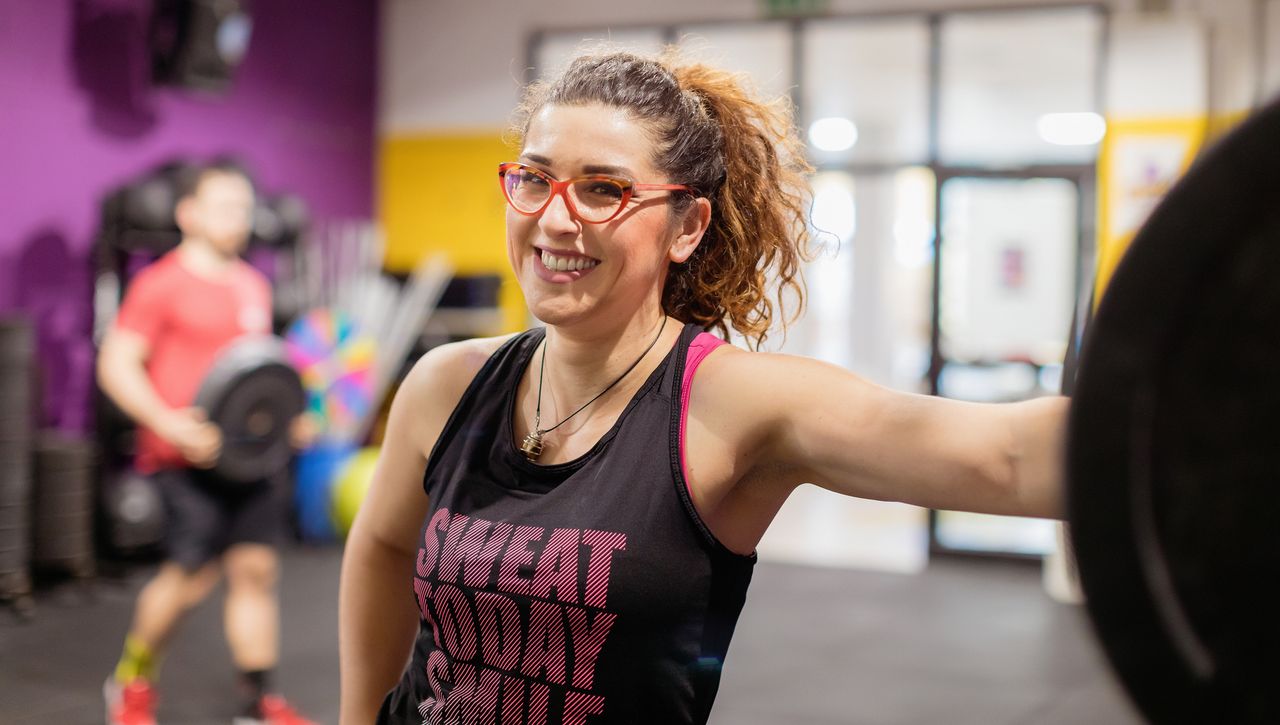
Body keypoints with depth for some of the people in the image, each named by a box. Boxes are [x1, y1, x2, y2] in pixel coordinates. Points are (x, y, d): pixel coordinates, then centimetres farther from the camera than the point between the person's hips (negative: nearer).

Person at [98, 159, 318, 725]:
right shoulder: (162, 284, -6)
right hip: (186, 455, -6)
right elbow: (116, 365, -10)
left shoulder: (253, 286, 15)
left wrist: (286, 416, 12)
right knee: (193, 574, -7)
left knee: (256, 568, 4)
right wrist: (168, 423, -23)